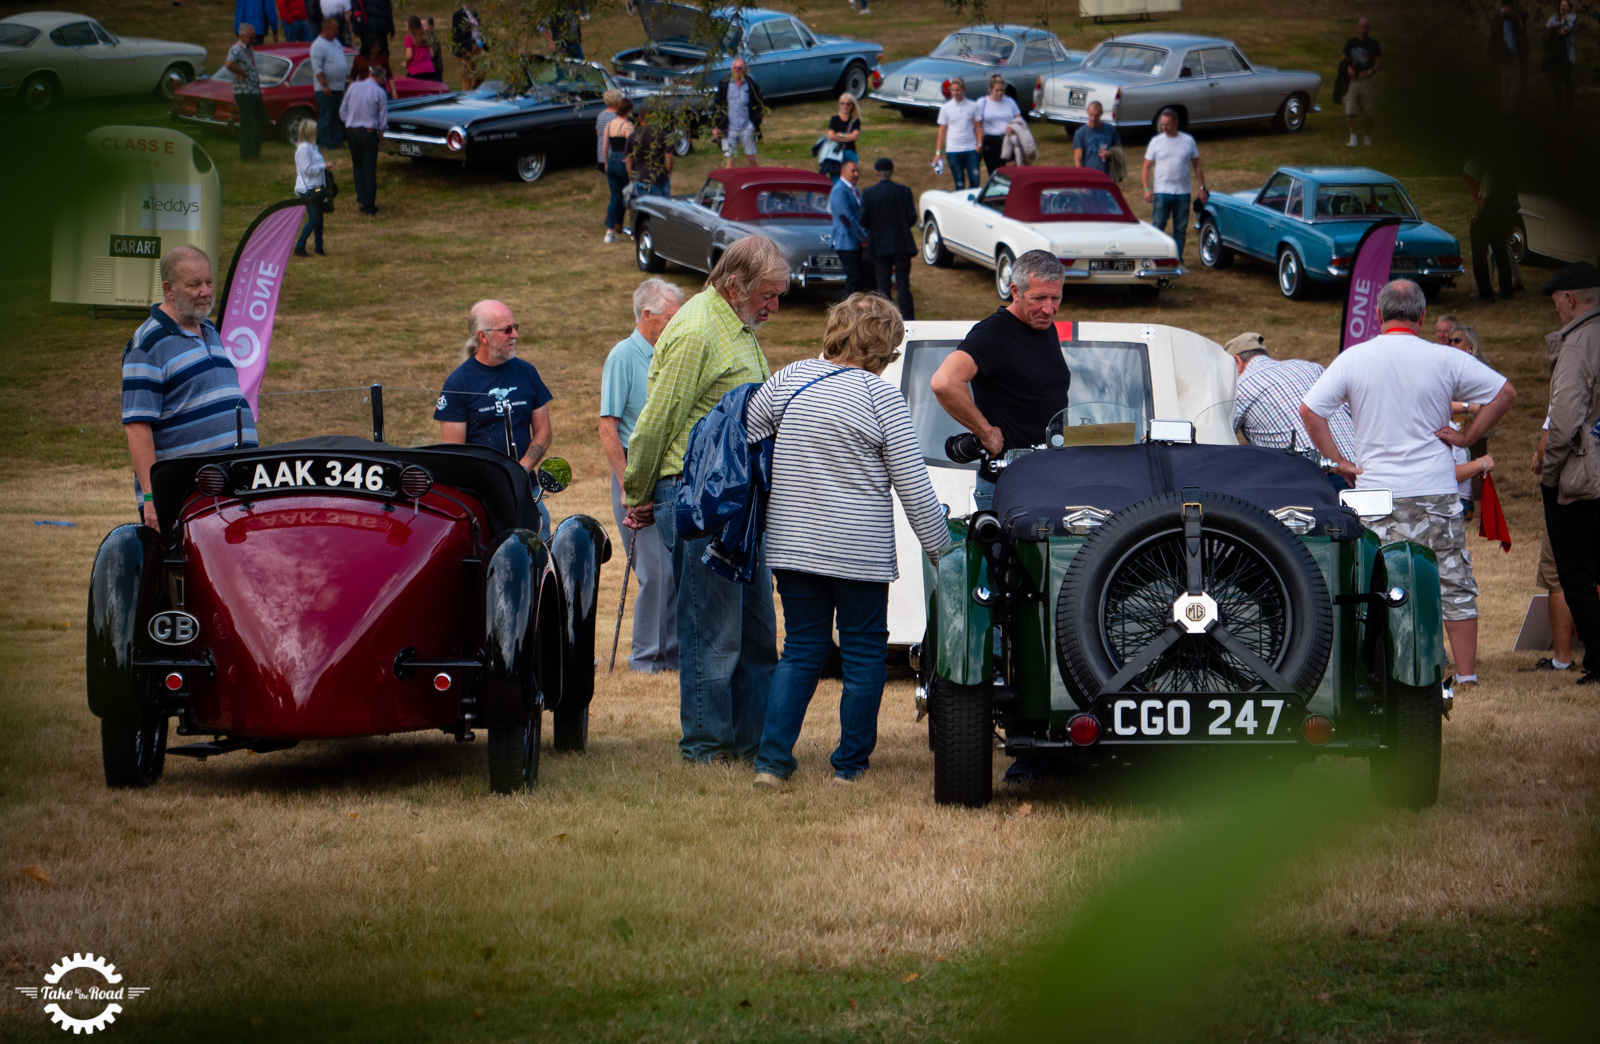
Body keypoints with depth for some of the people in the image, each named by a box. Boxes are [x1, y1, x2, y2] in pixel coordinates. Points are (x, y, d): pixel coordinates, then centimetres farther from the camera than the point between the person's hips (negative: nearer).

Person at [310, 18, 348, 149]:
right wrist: (324, 86, -24)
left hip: (339, 88, 9)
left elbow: (343, 64, 25)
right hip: (326, 89, -9)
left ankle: (337, 140, 18)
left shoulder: (335, 42, 15)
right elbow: (317, 68, -19)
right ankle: (325, 143, 0)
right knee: (326, 117, -4)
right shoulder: (318, 45, -14)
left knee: (338, 117, 11)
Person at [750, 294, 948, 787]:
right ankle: (850, 762, 13)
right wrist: (942, 552, 1)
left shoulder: (788, 380, 3)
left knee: (801, 649, 12)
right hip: (859, 552, -4)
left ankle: (772, 756, 3)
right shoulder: (883, 398, -10)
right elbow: (915, 490, -8)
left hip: (792, 545, 4)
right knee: (864, 652, 9)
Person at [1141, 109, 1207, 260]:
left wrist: (1202, 188, 7)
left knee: (1180, 229, 5)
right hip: (1162, 191, -2)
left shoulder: (1188, 141, 6)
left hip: (1183, 192, 2)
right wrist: (1146, 189, -7)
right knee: (1158, 225, -8)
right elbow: (1146, 167, 4)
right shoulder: (1156, 141, 3)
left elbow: (1197, 166, 12)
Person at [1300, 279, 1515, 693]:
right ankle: (1466, 676, 5)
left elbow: (1309, 411, -3)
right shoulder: (1444, 360, -2)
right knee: (1454, 584, 5)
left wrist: (1338, 460, 3)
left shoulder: (1353, 359, -1)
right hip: (1436, 490, 0)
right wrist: (1468, 436, 6)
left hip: (1376, 492, 0)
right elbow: (1505, 392, 2)